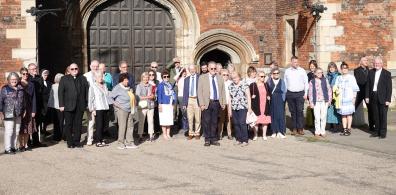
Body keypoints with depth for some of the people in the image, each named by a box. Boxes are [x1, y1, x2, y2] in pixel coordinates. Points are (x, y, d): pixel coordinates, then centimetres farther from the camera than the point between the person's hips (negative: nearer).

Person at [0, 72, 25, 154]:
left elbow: (23, 101, 18)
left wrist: (23, 110, 16)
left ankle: (13, 147, 19)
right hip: (8, 114, -5)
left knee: (16, 131, 9)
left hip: (18, 114, 5)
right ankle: (7, 149, 1)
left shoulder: (21, 89, 11)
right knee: (9, 131, -5)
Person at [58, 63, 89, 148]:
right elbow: (60, 92, 1)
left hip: (80, 106, 2)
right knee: (68, 125, 3)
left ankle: (77, 142, 12)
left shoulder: (83, 79, 12)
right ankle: (70, 143, 10)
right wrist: (61, 105, -7)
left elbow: (87, 91, 10)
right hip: (68, 106, -2)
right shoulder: (64, 79, 6)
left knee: (78, 125, 4)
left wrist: (87, 103, 1)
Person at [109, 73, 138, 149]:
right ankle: (121, 143, 1)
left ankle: (129, 143, 14)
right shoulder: (117, 88, -7)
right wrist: (115, 104, -16)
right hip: (122, 110, -7)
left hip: (130, 110, 8)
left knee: (130, 126, 8)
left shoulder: (128, 87, 16)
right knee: (122, 126, -7)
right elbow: (110, 97, -9)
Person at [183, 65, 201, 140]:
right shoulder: (186, 79, 13)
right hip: (189, 100, 3)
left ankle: (197, 133, 10)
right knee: (190, 118, 4)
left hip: (197, 100, -3)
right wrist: (184, 103, 6)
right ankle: (191, 133, 13)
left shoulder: (200, 78, 1)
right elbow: (185, 91, 12)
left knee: (198, 118, -1)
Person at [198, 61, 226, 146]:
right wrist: (202, 104, -9)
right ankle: (207, 139, 6)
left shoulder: (220, 78, 13)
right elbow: (199, 91, -1)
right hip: (207, 103, -3)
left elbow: (223, 91, 14)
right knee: (206, 122, -3)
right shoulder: (202, 77, 3)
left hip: (217, 103, 3)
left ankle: (214, 139, 14)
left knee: (214, 122, 7)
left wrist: (223, 103, 6)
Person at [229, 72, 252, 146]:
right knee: (236, 124, 3)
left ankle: (245, 140, -8)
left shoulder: (244, 85, -2)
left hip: (243, 107, -4)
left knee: (242, 123, -12)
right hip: (234, 108, 4)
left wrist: (249, 108, -5)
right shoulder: (231, 86, 10)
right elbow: (230, 98, 14)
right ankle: (238, 139, 11)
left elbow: (248, 97, -1)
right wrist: (229, 109, 12)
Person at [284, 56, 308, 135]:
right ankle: (294, 128, 11)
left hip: (300, 93, -2)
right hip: (290, 93, 2)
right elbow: (285, 83, 12)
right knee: (293, 111, 5)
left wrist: (305, 93, -1)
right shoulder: (287, 71, 7)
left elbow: (306, 83, 4)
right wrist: (285, 93, 6)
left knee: (300, 111, -7)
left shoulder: (302, 71, 2)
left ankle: (300, 128, -1)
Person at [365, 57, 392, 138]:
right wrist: (367, 96, 3)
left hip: (383, 98, -4)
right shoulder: (371, 72, 9)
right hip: (373, 97, 4)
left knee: (383, 115, -1)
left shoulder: (387, 73, -3)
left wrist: (388, 99, -10)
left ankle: (383, 132, 6)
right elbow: (368, 85, 10)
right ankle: (377, 131, 17)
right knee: (375, 115, 8)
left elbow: (389, 88, -5)